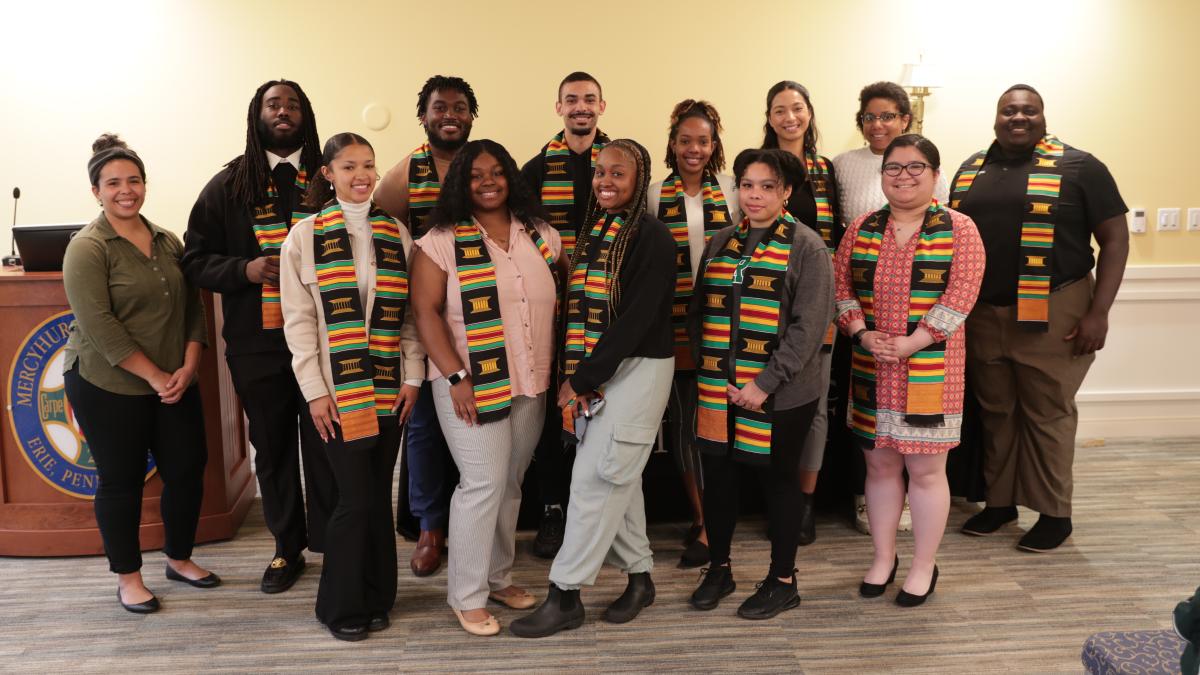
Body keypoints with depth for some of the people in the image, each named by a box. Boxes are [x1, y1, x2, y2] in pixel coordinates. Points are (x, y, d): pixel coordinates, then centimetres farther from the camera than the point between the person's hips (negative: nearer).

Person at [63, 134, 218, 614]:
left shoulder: (168, 242, 8)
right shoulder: (87, 248, -10)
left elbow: (191, 306, 7)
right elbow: (99, 326, -17)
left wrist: (188, 366, -7)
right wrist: (154, 377, -18)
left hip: (174, 385, 5)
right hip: (107, 387, -5)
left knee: (188, 471, 8)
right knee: (122, 481, 6)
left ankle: (179, 559, 29)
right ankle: (128, 577, 23)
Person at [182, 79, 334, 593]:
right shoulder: (228, 186, 5)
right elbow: (194, 260, 5)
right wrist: (245, 268, -12)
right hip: (257, 343, 2)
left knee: (326, 445, 1)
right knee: (272, 448, 13)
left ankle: (333, 545, 17)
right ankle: (287, 548, 30)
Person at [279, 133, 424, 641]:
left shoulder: (395, 234, 9)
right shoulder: (305, 235, 0)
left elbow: (410, 313, 8)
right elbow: (298, 320, -3)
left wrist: (412, 376, 0)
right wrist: (314, 390, -8)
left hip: (389, 388, 3)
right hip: (337, 389, -3)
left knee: (379, 495, 9)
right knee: (356, 498, -2)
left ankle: (375, 597, 26)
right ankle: (340, 605, 18)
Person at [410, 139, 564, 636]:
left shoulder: (543, 237, 9)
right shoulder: (441, 242, -5)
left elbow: (557, 306, 14)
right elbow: (426, 312, -10)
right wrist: (456, 377, -17)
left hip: (531, 385, 5)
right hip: (472, 384, -5)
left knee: (510, 483, 13)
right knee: (483, 483, -5)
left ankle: (498, 578, 29)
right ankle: (467, 595, 10)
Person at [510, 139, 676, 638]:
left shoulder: (652, 238, -12)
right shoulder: (592, 232, 11)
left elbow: (635, 320, -19)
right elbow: (576, 306, 8)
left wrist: (582, 380, -17)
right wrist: (572, 374, -6)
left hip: (638, 368, -7)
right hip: (592, 371, 7)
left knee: (595, 478, -5)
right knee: (618, 477, 13)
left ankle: (565, 595, 6)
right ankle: (639, 575, 28)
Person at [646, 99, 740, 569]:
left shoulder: (730, 191, 6)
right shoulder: (655, 194, 6)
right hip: (676, 323, 0)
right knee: (682, 420, 2)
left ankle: (708, 527, 17)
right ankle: (701, 517, 18)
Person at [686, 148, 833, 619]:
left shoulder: (807, 247, -6)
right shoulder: (720, 243, 10)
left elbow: (809, 326, -13)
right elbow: (698, 312, 11)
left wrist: (765, 384, -17)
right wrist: (708, 370, -1)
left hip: (782, 392, -5)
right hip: (719, 388, 5)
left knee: (779, 479, 8)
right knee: (717, 476, 12)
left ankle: (783, 581, 26)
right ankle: (718, 569, 32)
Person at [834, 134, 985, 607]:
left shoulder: (959, 229, -1)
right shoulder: (861, 228, 9)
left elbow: (961, 294, -10)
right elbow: (841, 285, 6)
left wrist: (909, 343, -16)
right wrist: (862, 334, -10)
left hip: (931, 369, -3)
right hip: (871, 369, 3)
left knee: (925, 469, 3)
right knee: (880, 463, 12)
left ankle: (924, 567, 21)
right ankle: (883, 557, 28)